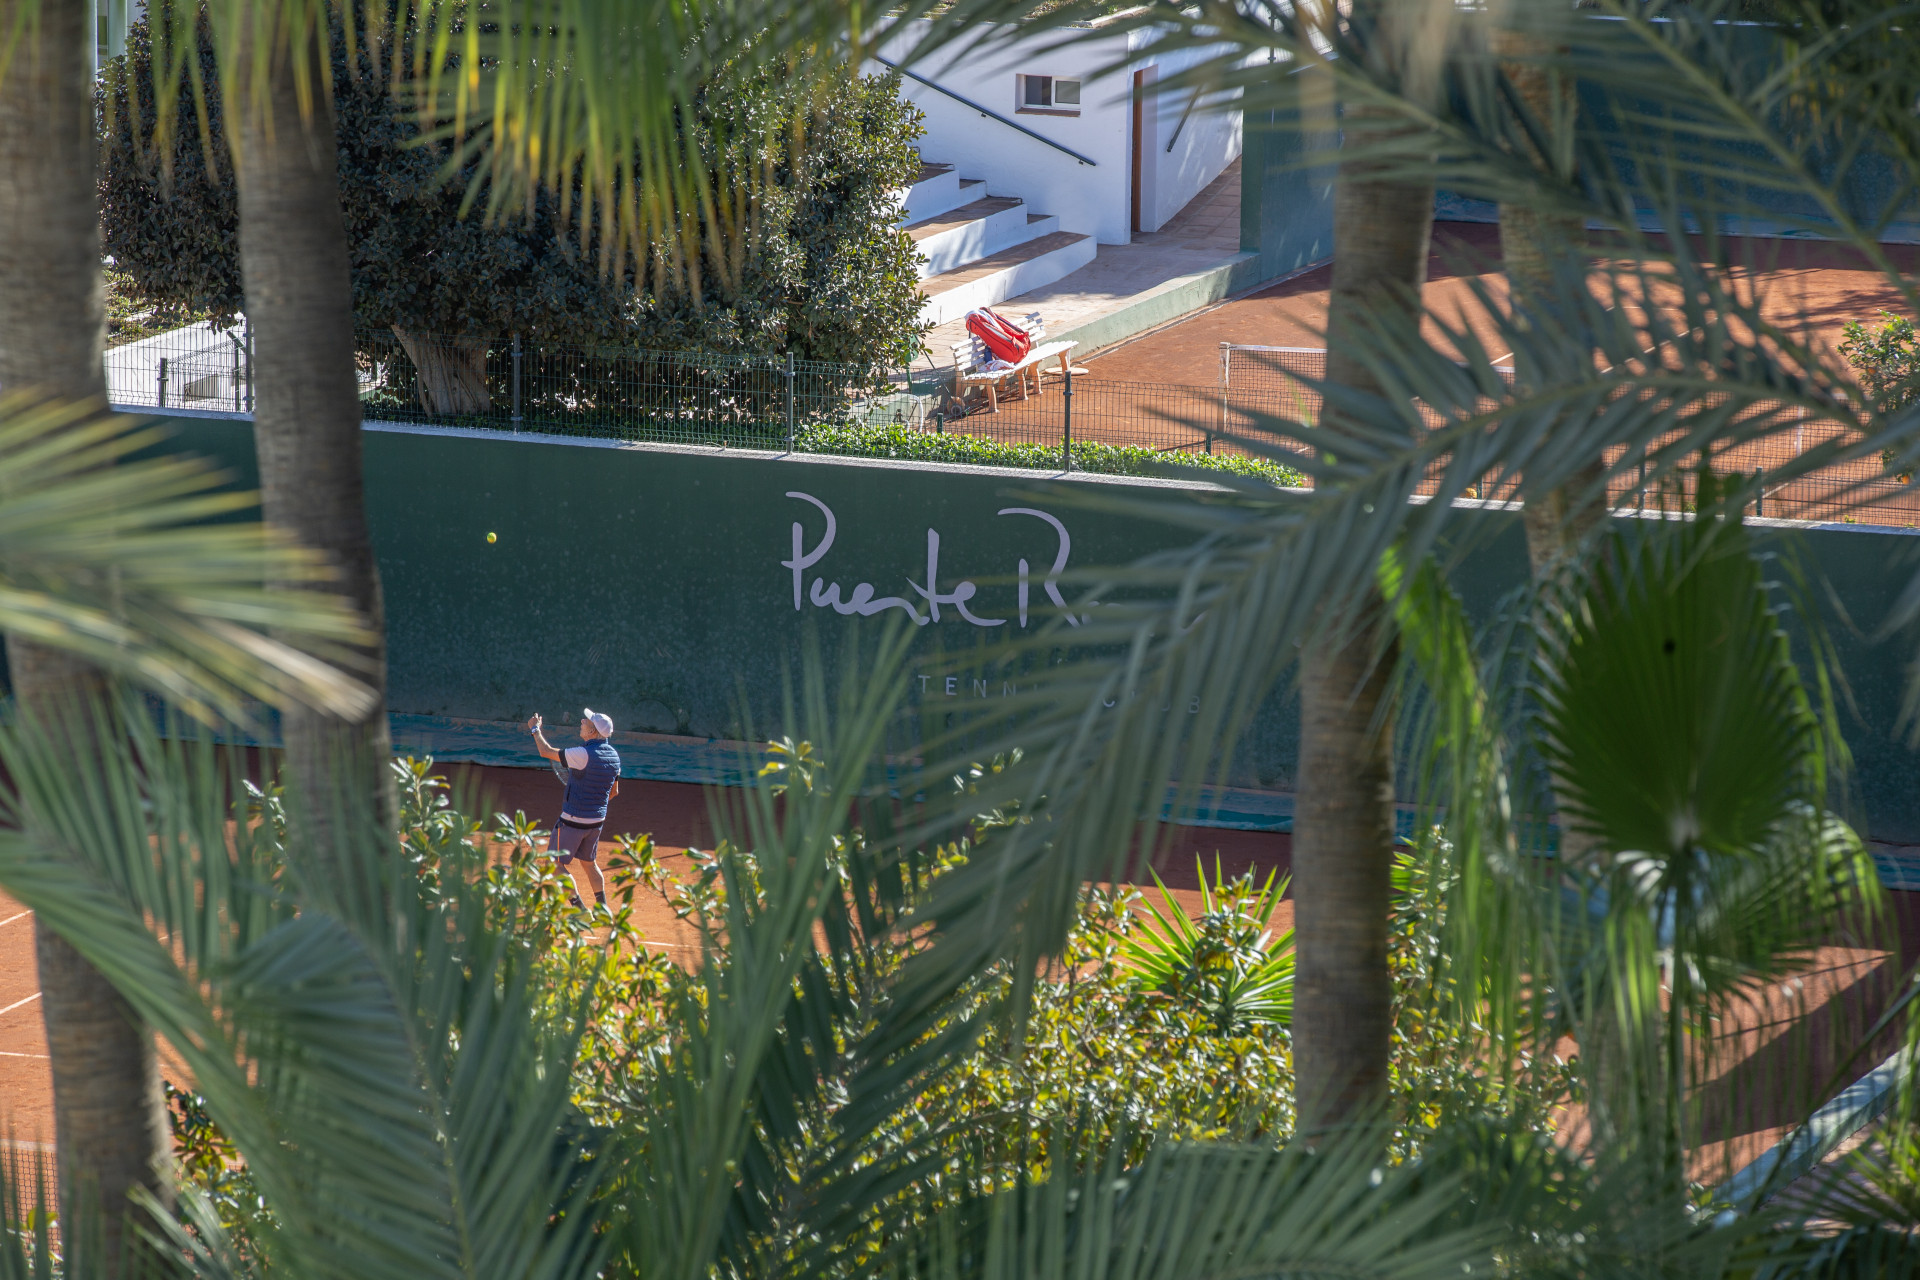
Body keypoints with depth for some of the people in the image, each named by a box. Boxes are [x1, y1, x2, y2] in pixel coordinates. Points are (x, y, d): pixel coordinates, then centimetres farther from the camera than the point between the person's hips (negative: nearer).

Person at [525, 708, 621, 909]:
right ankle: (603, 909, 24)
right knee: (590, 864, 22)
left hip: (574, 821, -8)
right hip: (597, 820, 8)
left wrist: (535, 729, 2)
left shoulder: (584, 754, -22)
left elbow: (546, 751, -14)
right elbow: (614, 792, 13)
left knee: (558, 865, 2)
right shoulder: (613, 755, 3)